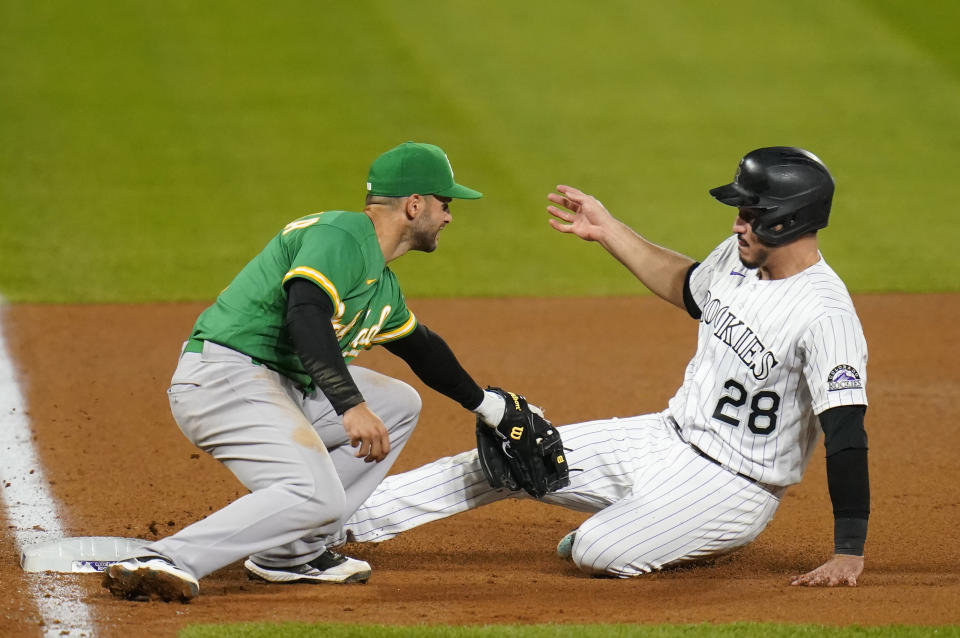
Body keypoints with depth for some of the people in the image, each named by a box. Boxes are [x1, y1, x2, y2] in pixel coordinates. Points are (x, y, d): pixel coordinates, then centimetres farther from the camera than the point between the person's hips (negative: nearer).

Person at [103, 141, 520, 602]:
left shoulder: (383, 285, 20)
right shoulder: (343, 236, -12)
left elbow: (421, 347, 37)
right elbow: (306, 317, -28)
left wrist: (487, 405, 46)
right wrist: (351, 406, -34)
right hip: (221, 376, -11)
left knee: (398, 404, 17)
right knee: (317, 495, -26)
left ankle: (291, 552, 8)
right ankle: (165, 562, -30)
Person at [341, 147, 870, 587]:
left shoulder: (825, 316, -27)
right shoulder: (740, 255, 0)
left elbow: (846, 434, -31)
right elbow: (687, 287, 24)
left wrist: (848, 553, -35)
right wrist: (606, 230, 19)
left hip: (733, 485, -8)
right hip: (667, 441, 8)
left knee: (597, 555, -25)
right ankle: (346, 519, 15)